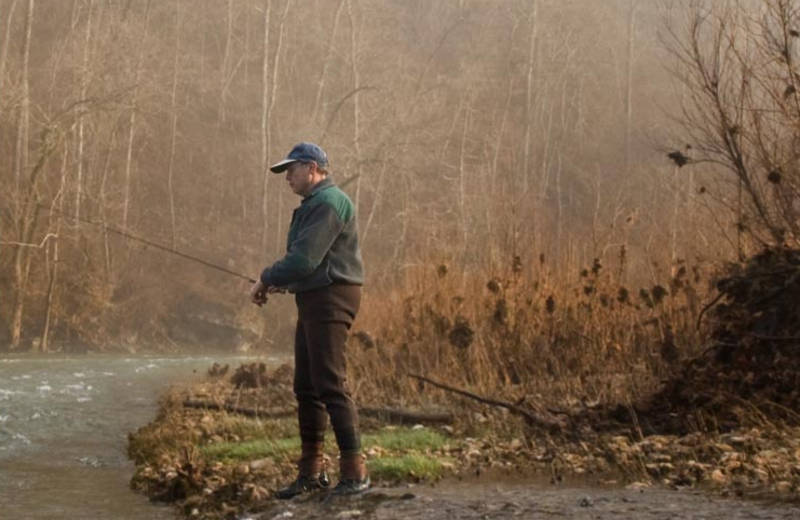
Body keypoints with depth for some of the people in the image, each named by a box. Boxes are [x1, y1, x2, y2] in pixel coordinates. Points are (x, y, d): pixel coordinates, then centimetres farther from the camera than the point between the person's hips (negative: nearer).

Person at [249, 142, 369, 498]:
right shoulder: (313, 205, 20)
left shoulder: (328, 203, -14)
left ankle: (354, 472, -10)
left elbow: (305, 258, -21)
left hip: (331, 300, -11)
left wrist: (265, 279, -8)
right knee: (306, 386, 11)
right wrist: (281, 282, 8)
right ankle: (311, 472, 18)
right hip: (313, 301, 11)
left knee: (330, 384, -12)